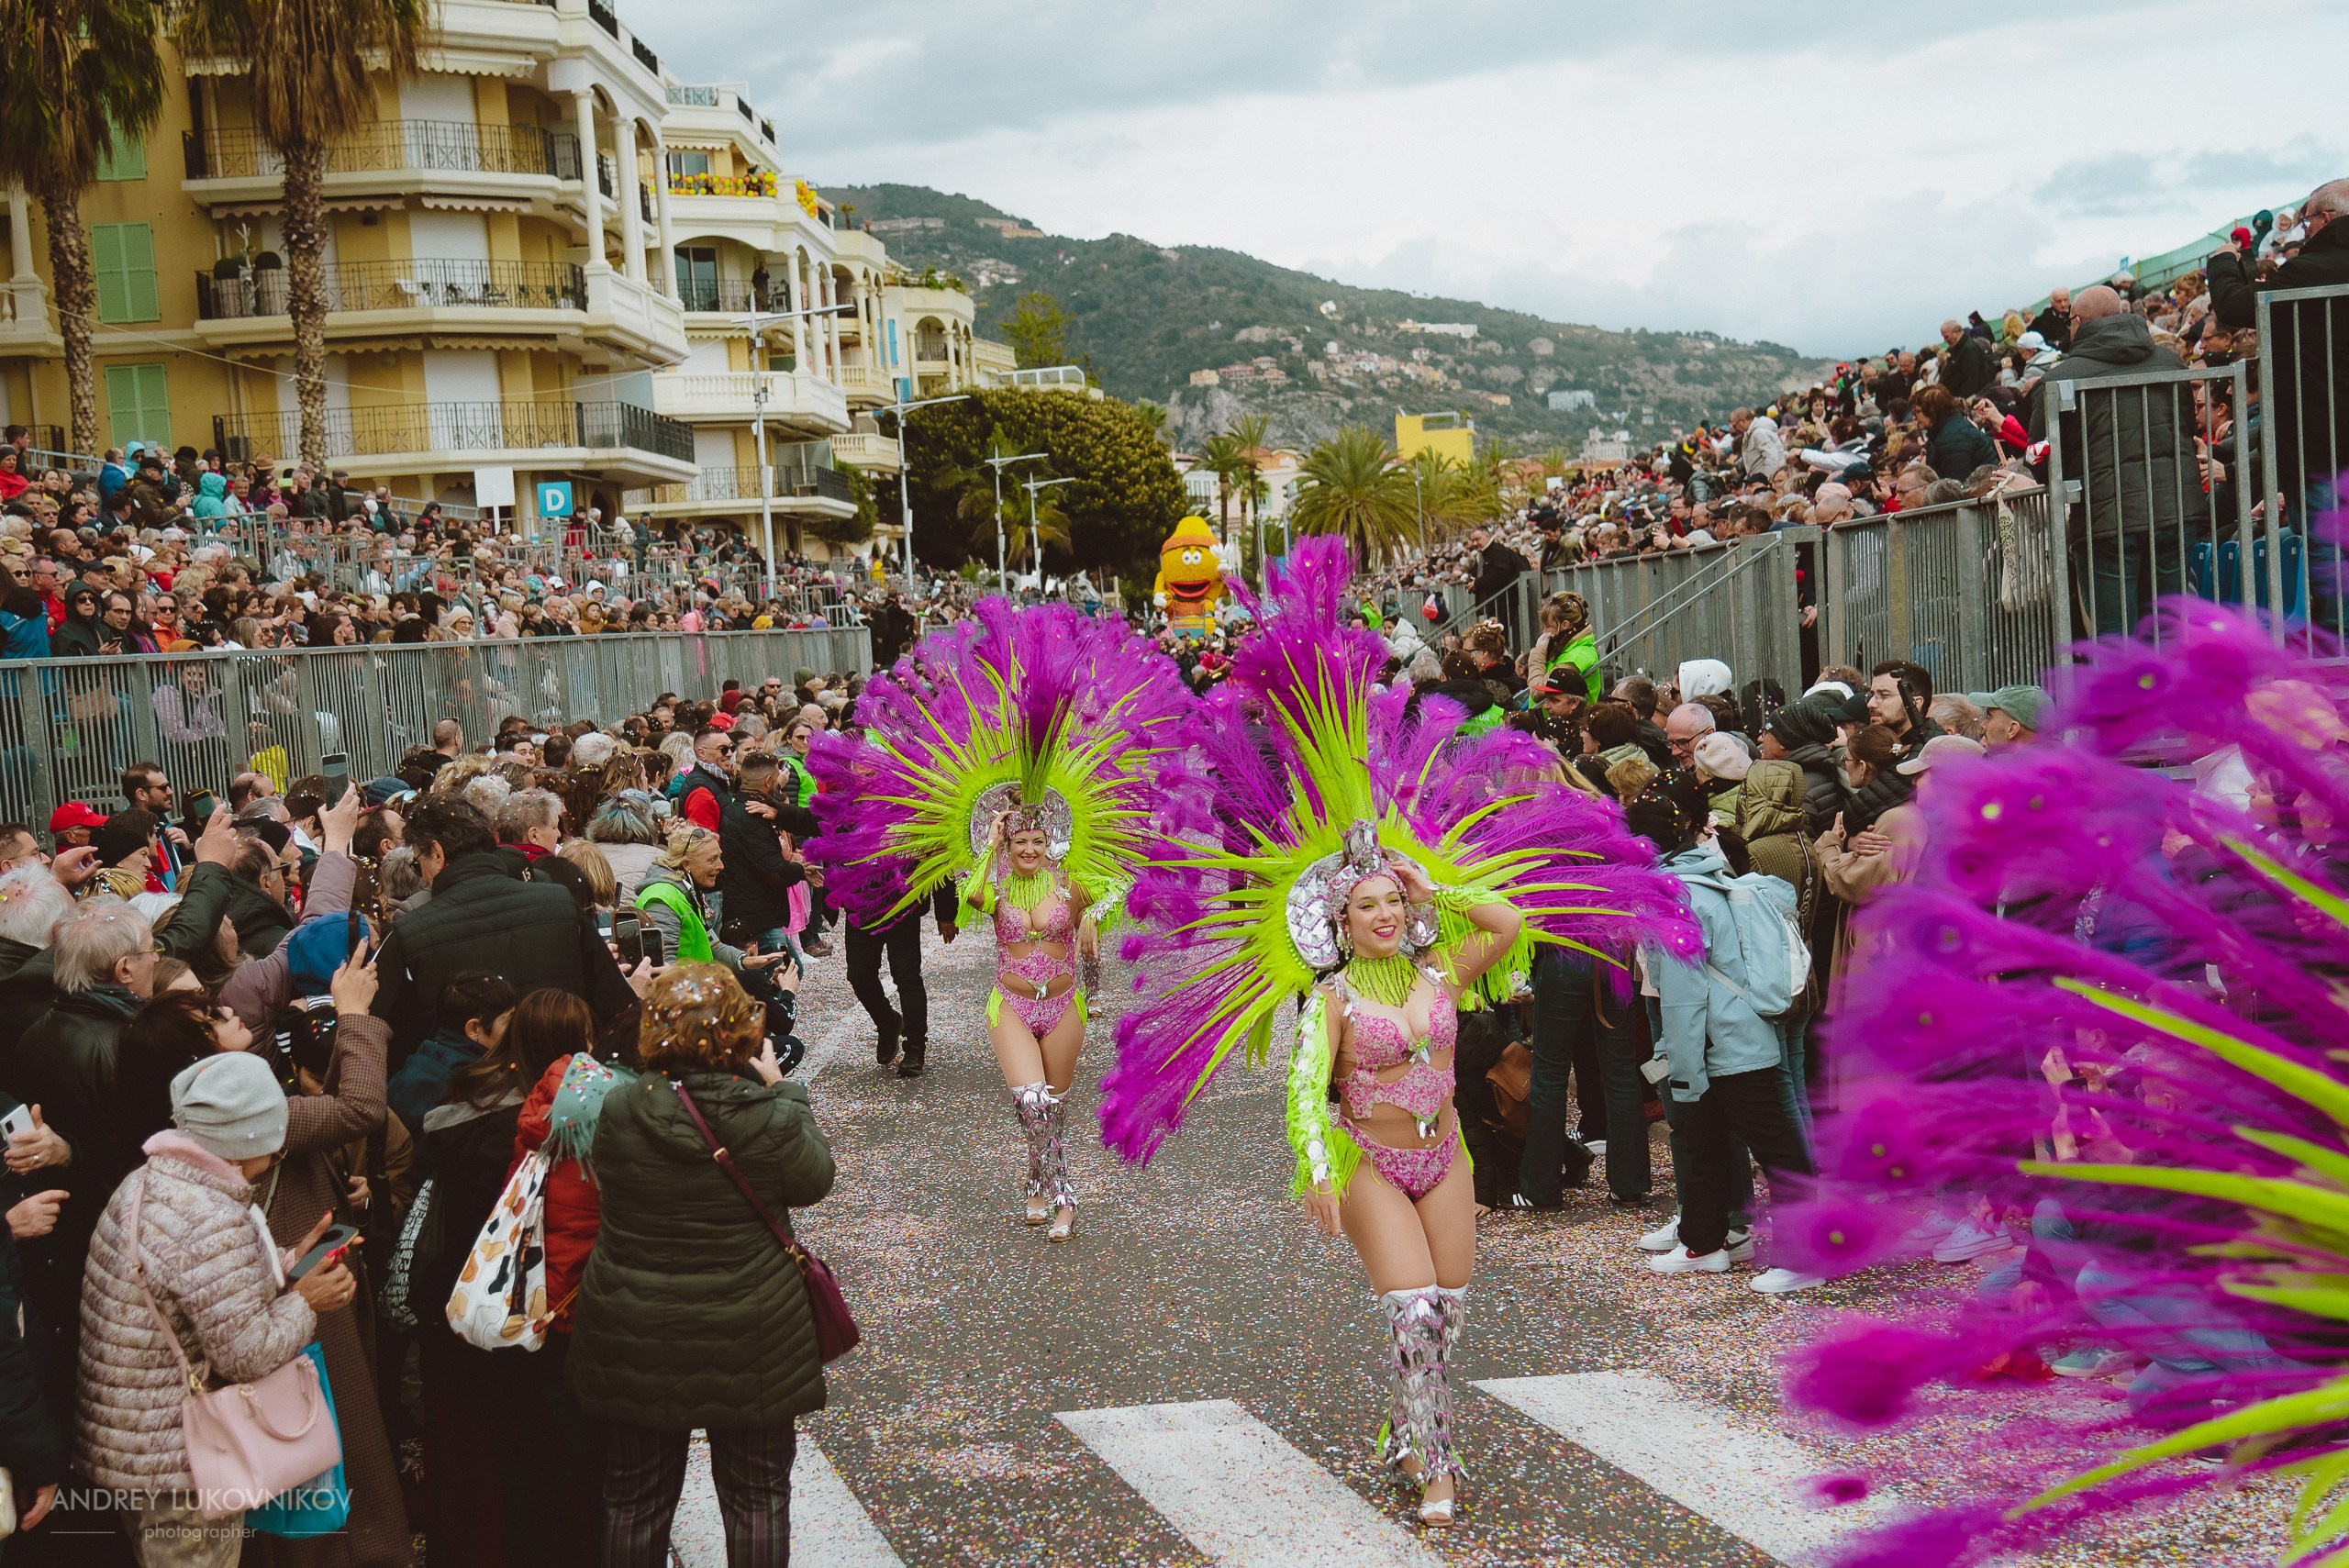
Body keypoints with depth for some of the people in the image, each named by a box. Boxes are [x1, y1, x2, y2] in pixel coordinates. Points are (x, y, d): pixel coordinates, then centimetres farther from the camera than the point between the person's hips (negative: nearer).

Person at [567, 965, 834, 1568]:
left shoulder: (619, 1111, -15)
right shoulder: (769, 1119, -19)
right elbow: (816, 1179, -1)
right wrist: (781, 1090, 7)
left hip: (633, 1335, 2)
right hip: (747, 1338, -2)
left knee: (635, 1501, 18)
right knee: (757, 1496, 16)